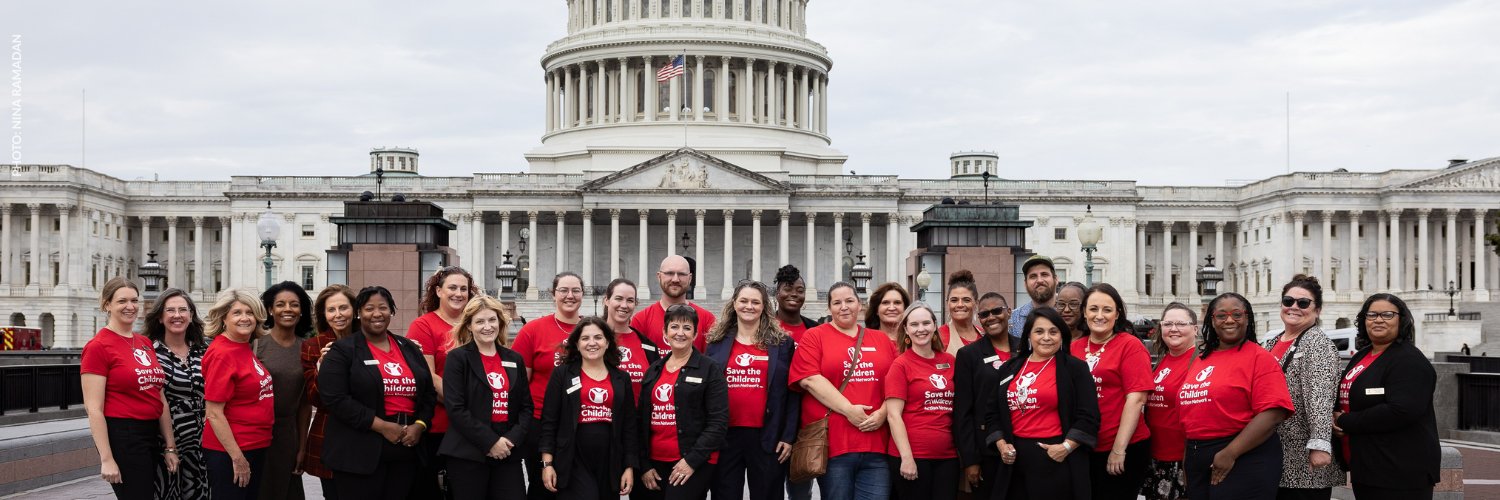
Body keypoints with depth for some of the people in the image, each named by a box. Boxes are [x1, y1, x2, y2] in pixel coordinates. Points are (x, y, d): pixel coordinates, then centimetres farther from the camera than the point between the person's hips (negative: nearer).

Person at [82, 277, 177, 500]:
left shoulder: (146, 343, 11)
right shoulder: (98, 346, -9)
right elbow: (93, 409, -13)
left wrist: (170, 447, 10)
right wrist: (106, 459, -16)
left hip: (152, 435, 7)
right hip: (122, 437, -7)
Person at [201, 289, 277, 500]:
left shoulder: (246, 348, 6)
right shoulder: (222, 353, -16)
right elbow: (214, 413, -18)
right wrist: (237, 457, -18)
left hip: (256, 448, 8)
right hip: (229, 452, -8)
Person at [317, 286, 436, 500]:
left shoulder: (409, 348, 14)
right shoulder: (343, 350, -2)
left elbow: (428, 393, 16)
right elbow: (335, 399, -13)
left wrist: (420, 425, -3)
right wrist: (381, 426, -16)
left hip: (406, 451, 5)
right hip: (360, 453, -5)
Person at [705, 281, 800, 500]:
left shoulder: (782, 343, 3)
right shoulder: (717, 342, 7)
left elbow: (793, 393, 2)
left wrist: (789, 436, -5)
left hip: (768, 437, -1)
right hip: (725, 436, 1)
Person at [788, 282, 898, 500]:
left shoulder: (882, 341, 15)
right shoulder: (814, 337, 4)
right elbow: (810, 379, -9)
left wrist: (882, 413, -6)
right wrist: (848, 410, -14)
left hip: (876, 446, 3)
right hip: (833, 444, -3)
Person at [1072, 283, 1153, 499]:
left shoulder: (1130, 345, -7)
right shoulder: (1074, 347, 7)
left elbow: (1136, 398, -13)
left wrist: (1118, 449, -15)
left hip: (1124, 449, -5)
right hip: (1082, 449, 5)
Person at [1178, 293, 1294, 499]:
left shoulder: (1259, 357, -7)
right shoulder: (1201, 359, 12)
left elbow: (1273, 413, -16)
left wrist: (1230, 453, -19)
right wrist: (1189, 452, 13)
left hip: (1243, 460, -6)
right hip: (1198, 462, 6)